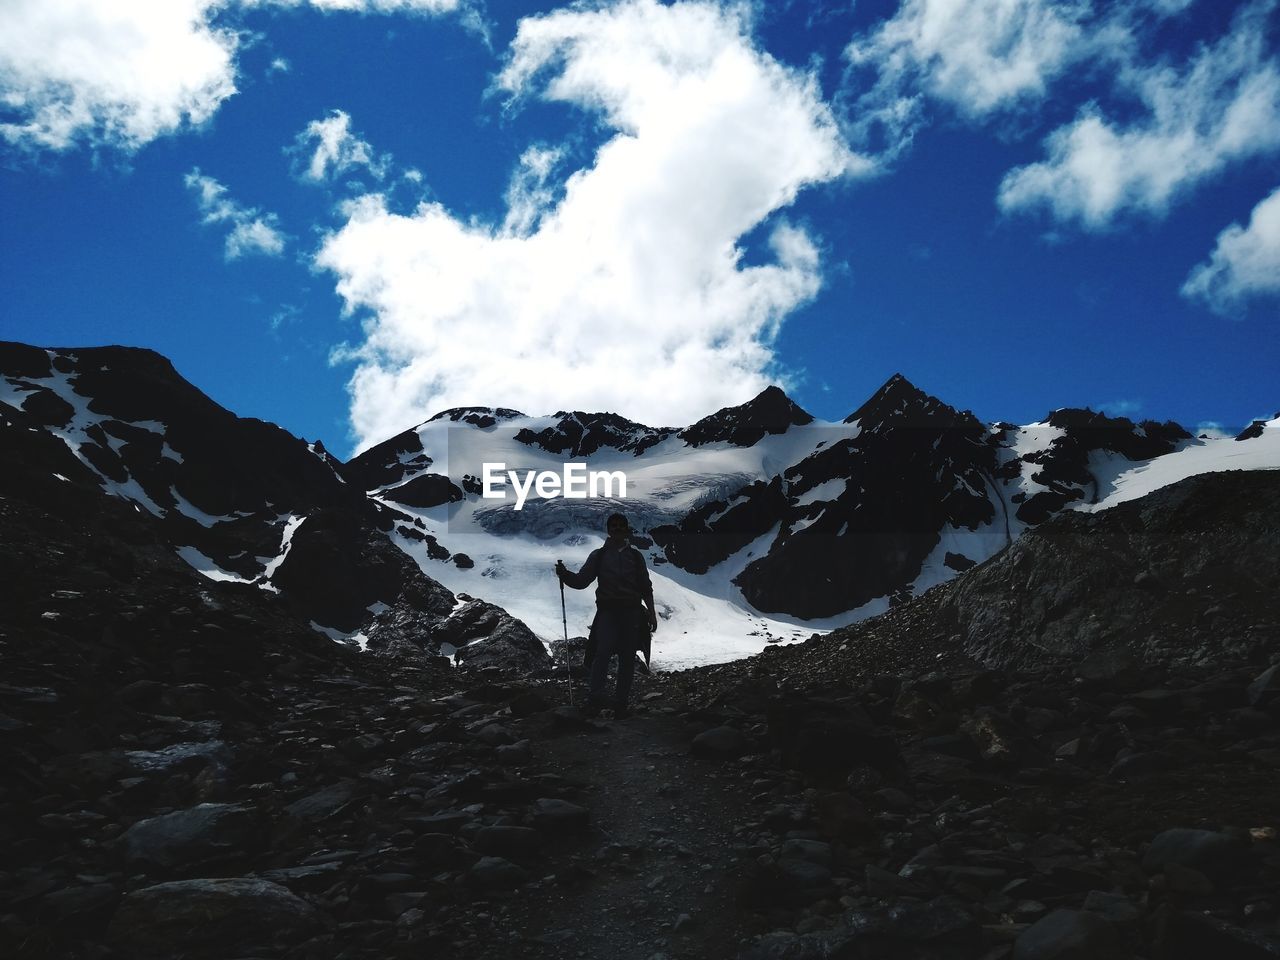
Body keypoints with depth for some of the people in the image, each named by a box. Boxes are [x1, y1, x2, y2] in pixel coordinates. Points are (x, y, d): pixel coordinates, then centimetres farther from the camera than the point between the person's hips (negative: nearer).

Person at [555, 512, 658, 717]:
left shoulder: (635, 556, 13)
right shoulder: (598, 555, 10)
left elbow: (646, 587, 15)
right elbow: (581, 581, 4)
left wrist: (651, 612, 7)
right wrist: (565, 574, -15)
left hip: (631, 612, 2)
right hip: (607, 610, -1)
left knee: (627, 658, -1)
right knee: (604, 650, -21)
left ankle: (621, 703, 3)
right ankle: (595, 698, -21)